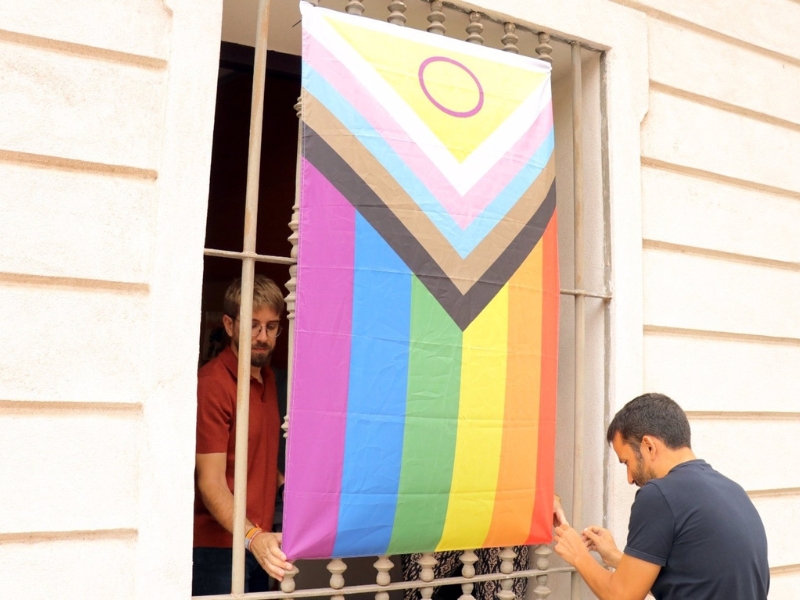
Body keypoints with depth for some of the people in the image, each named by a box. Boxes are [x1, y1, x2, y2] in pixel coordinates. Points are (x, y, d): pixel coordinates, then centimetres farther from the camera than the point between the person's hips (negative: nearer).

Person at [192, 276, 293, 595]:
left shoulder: (267, 377, 8)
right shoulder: (212, 383, -17)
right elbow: (210, 482, -20)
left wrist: (280, 479, 3)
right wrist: (252, 537, -33)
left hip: (260, 542, 7)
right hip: (220, 546, -7)